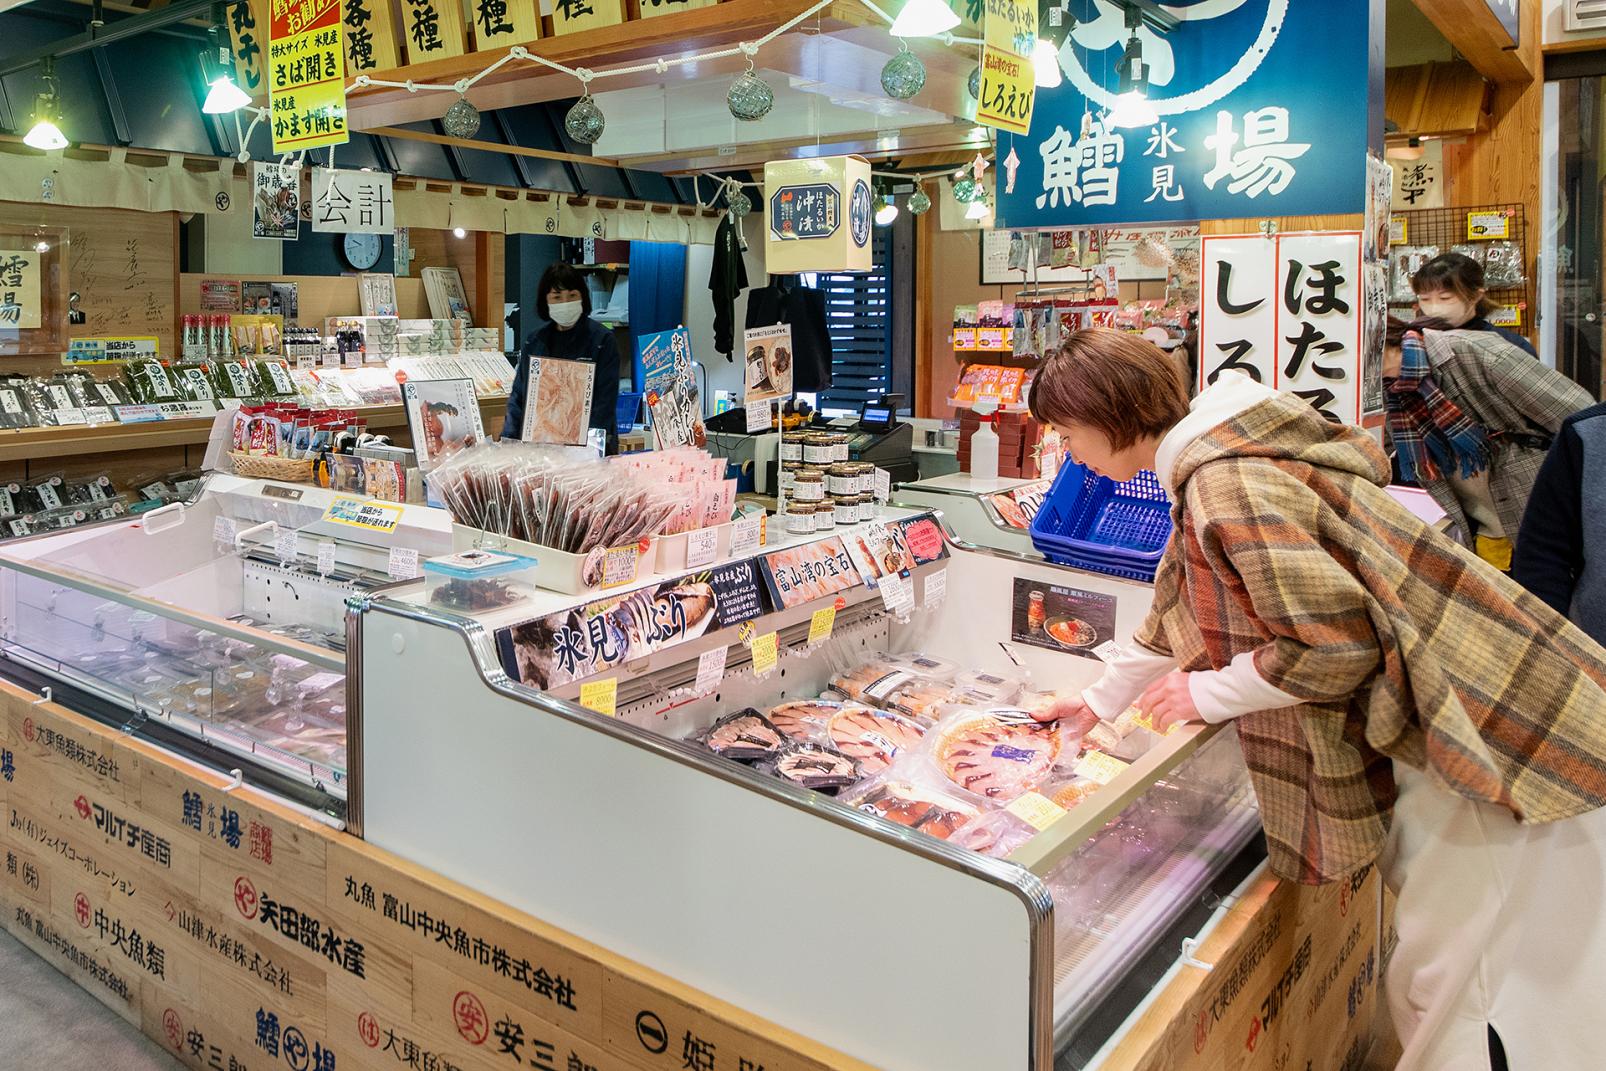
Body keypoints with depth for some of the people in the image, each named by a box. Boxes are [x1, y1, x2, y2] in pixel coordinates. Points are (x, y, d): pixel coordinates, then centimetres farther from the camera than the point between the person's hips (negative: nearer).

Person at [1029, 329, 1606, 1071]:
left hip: (1498, 737, -10)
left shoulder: (1227, 487, -23)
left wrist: (1208, 692, -12)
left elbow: (1338, 643, -26)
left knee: (1444, 989, 0)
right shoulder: (1214, 459, 9)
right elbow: (1183, 612, 22)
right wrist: (1099, 700, 31)